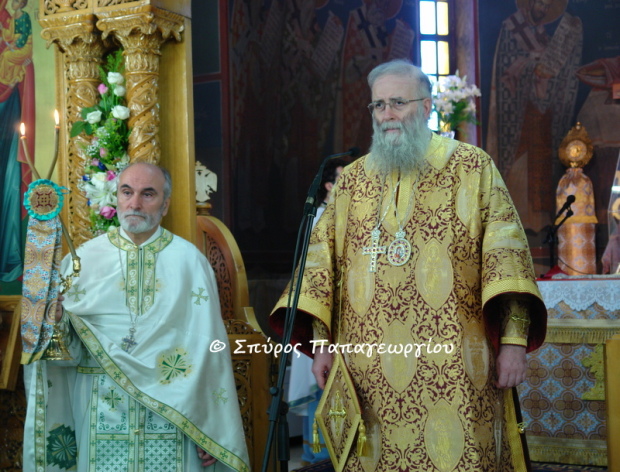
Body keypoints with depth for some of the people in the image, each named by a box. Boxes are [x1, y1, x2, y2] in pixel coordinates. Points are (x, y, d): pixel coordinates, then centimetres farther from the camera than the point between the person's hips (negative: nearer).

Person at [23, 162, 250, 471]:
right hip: (102, 409, 1)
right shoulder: (85, 258, 2)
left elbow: (207, 347, -2)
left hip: (171, 408, 0)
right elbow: (67, 350, 2)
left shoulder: (189, 260, 0)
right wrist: (54, 322, -20)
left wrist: (212, 428, -4)